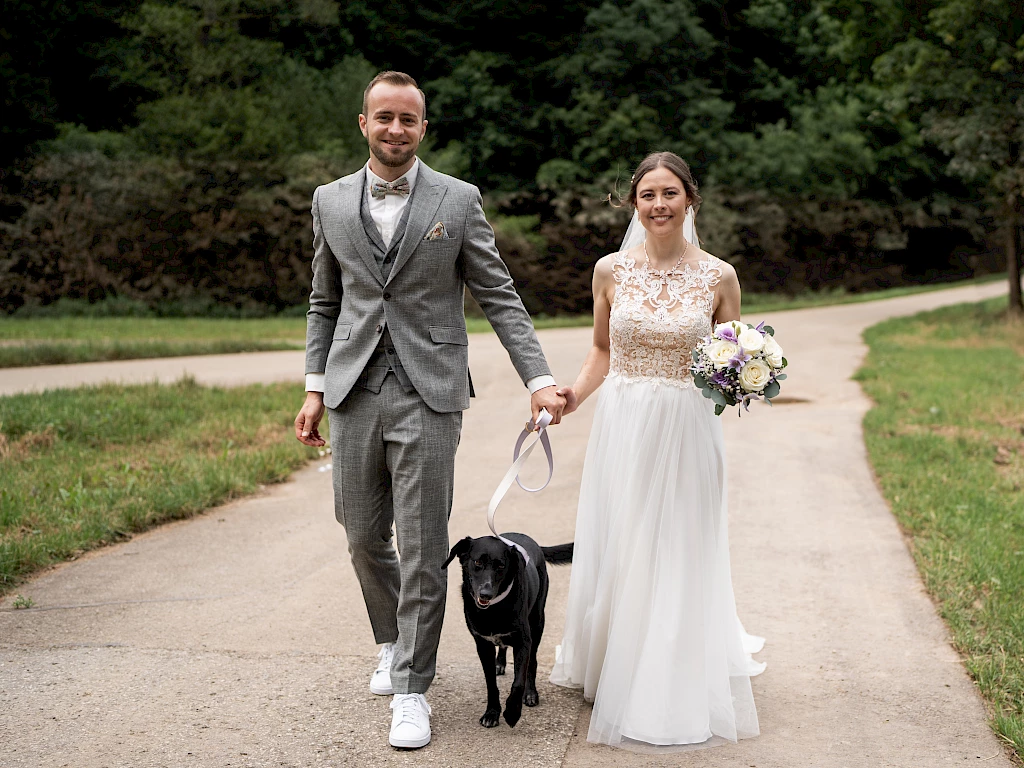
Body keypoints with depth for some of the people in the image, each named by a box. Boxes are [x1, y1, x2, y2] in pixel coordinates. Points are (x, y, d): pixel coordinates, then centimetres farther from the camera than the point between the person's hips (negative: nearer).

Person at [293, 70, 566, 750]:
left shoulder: (458, 200, 0)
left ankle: (412, 688, 10)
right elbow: (325, 303, 15)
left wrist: (539, 379, -9)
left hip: (428, 393, -3)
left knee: (423, 547, -2)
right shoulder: (331, 201, 9)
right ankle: (393, 641, 36)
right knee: (364, 536, 11)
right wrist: (315, 388, 10)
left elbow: (500, 297, 0)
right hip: (354, 393, 3)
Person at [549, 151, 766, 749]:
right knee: (616, 555, 9)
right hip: (622, 430, 2)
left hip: (688, 432, -1)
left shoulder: (719, 276, -2)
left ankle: (677, 689, 23)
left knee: (679, 558, 5)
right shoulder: (611, 270, 1)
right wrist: (575, 395, -5)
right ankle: (615, 672, 31)